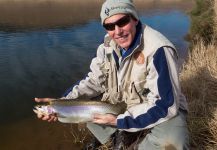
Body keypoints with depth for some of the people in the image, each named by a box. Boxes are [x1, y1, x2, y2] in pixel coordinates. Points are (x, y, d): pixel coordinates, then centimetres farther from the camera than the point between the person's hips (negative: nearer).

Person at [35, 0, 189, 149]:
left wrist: (119, 121, -29)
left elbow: (164, 105, -28)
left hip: (164, 110, -5)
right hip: (125, 105, 6)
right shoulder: (108, 46, -7)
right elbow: (94, 80, 0)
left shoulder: (158, 50, -28)